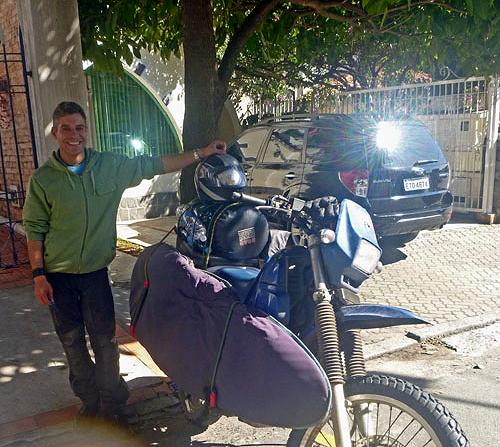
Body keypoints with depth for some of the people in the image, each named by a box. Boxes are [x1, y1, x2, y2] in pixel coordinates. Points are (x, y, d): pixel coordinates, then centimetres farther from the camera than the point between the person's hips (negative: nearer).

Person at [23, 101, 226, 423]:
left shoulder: (111, 166, -3)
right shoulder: (43, 179, -6)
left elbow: (155, 165, 3)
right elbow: (35, 230, -2)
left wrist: (202, 153, 2)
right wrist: (39, 275, -7)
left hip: (96, 271, 0)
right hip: (58, 276, 0)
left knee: (105, 340, 5)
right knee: (72, 342, 12)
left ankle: (111, 401, 26)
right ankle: (89, 399, 33)